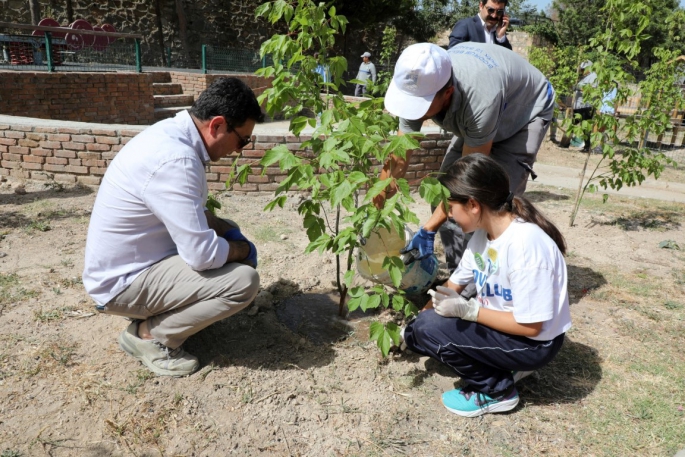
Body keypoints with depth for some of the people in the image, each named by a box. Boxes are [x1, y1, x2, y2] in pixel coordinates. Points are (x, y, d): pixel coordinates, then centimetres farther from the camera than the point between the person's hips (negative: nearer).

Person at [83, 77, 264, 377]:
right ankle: (149, 334, -2)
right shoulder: (175, 160, -30)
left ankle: (154, 316, 14)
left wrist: (229, 231, 1)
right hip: (122, 282, -10)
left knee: (227, 234, 17)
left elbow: (191, 211, 15)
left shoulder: (172, 133, 0)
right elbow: (202, 254, -28)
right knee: (244, 280, -20)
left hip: (128, 261, 10)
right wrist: (244, 249, -9)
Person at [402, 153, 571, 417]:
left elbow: (531, 325, -26)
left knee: (430, 329, -20)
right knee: (424, 322, 3)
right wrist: (415, 321, 6)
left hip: (534, 342, -8)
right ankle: (503, 365, 11)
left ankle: (496, 391, 0)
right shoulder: (483, 233, -5)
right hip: (501, 321, 8)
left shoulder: (525, 243, -30)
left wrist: (468, 310, -25)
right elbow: (455, 285, 6)